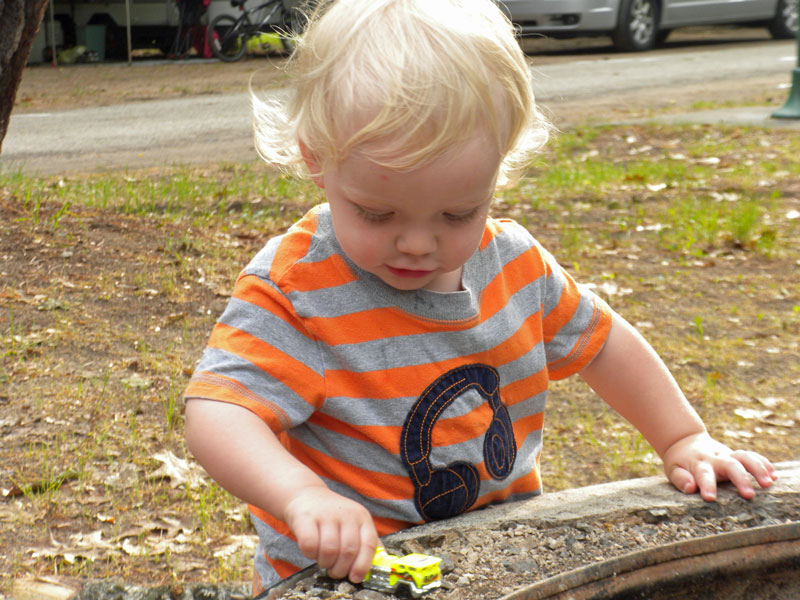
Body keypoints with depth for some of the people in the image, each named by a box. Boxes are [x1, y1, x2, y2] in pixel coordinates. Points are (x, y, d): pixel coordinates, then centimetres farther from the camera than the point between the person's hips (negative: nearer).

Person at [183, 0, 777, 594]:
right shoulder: (294, 288, -18)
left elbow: (599, 342, 13)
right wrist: (303, 495, -42)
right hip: (346, 573, -4)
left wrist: (684, 440, 13)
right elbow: (217, 412, -26)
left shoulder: (515, 262, -2)